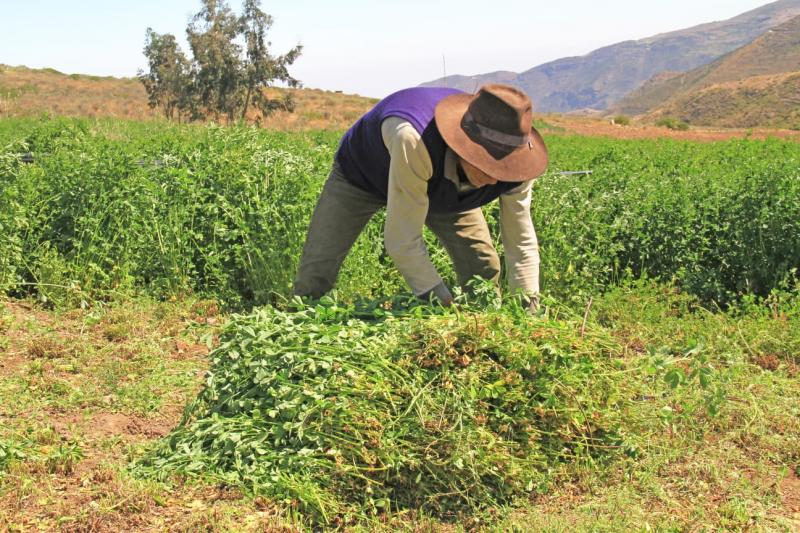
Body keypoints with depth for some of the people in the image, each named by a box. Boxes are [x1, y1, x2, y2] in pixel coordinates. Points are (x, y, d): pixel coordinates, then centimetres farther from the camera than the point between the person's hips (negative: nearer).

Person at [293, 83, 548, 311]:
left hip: (442, 187, 4)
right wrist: (445, 303, -38)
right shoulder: (413, 141, -50)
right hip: (363, 173, -4)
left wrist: (530, 310, -27)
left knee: (485, 269, -8)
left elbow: (522, 243, -19)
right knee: (315, 276, -10)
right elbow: (402, 241, -42)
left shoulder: (512, 162, -33)